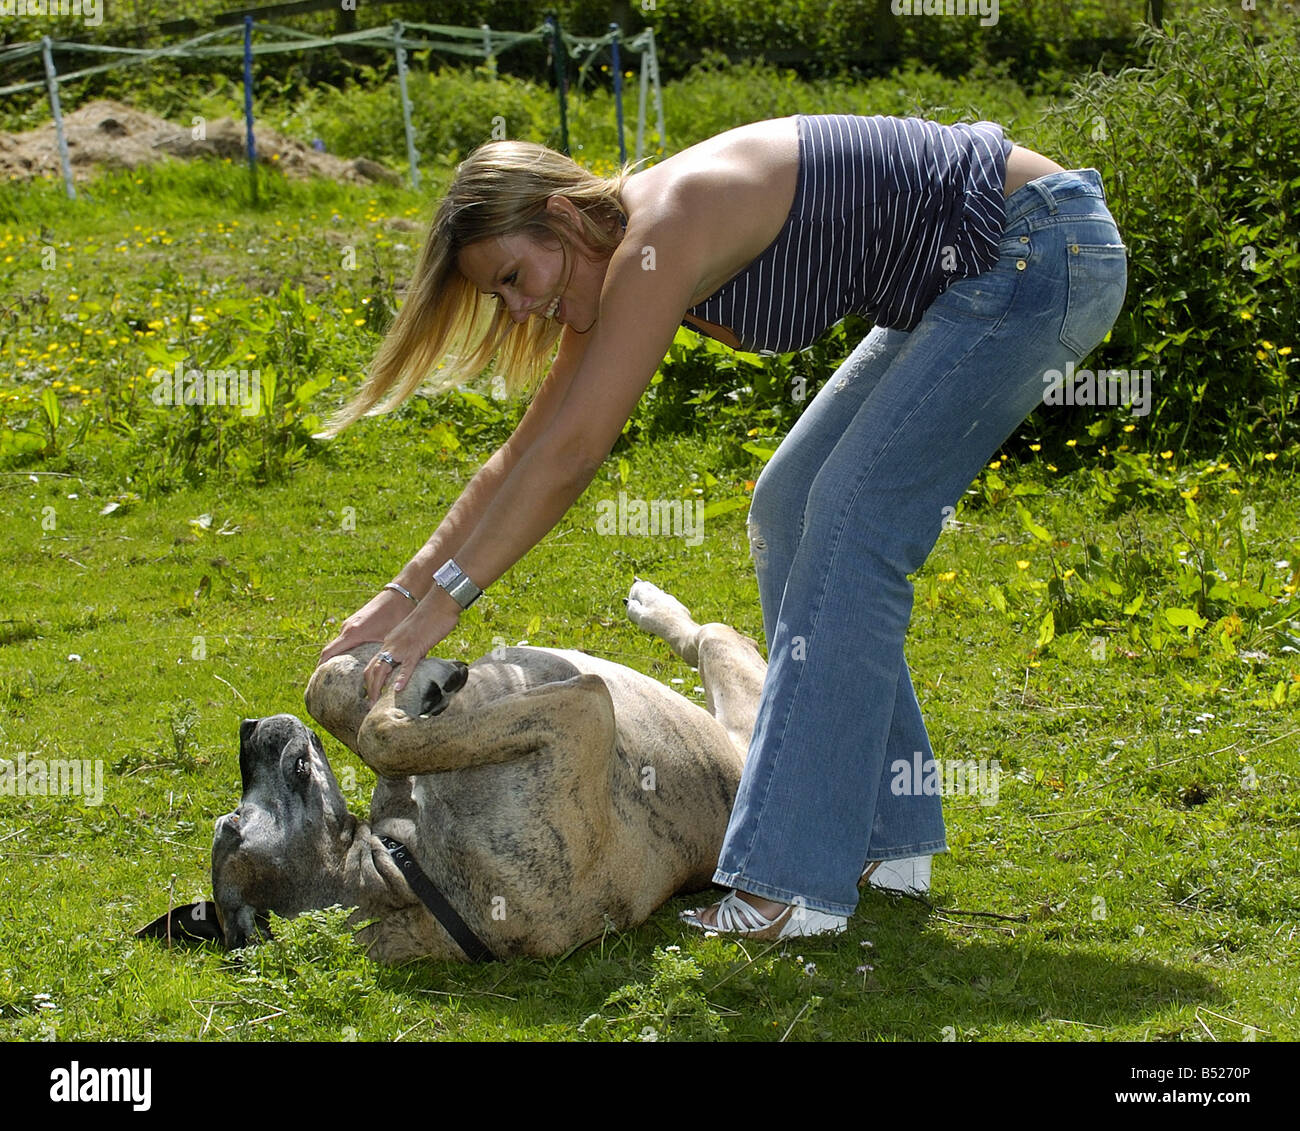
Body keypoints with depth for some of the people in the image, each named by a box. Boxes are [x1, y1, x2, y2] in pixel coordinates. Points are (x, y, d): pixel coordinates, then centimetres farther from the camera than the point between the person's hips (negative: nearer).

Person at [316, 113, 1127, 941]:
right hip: (964, 282, 10)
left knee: (849, 529, -14)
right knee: (789, 510, 10)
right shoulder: (620, 259, 6)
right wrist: (406, 590, 8)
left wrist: (446, 599, -21)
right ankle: (879, 839, 15)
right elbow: (528, 453, 11)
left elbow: (571, 453, -24)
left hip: (1039, 249, -10)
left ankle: (796, 881, -13)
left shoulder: (660, 232, -22)